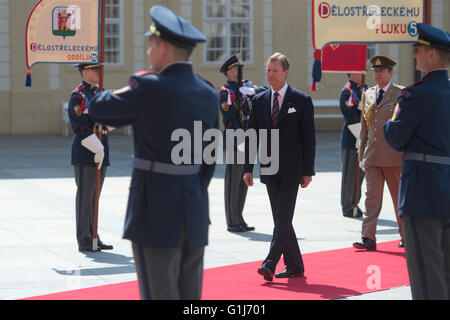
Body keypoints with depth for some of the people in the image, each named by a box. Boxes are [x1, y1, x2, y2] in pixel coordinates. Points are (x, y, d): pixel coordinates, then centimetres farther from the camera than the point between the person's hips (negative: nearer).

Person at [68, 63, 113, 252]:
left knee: (94, 196, 11)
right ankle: (84, 242, 1)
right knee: (85, 196, -4)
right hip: (85, 152, -8)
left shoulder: (100, 92, 15)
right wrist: (98, 149, -18)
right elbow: (81, 128, -16)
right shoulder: (77, 96, -10)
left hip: (101, 151, 8)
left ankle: (93, 238, 16)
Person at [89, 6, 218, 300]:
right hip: (195, 209, 7)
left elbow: (99, 109, -1)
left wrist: (132, 86, 15)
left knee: (159, 293, -3)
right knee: (190, 295, 11)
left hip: (155, 209, -7)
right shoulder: (208, 94, 7)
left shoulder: (150, 88, -14)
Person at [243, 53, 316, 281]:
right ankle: (294, 266, 16)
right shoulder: (259, 101, 9)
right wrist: (248, 168, 2)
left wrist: (308, 172, -6)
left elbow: (309, 138, -3)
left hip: (291, 170, -5)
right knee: (280, 219, 8)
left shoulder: (301, 101, -2)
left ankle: (270, 265, -17)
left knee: (283, 218, -12)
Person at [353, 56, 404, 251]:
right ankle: (368, 239, -2)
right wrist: (361, 155, 14)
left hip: (394, 156, -4)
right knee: (372, 198, 0)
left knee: (400, 198, 5)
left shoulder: (402, 94, -2)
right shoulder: (368, 95, 13)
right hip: (372, 156, 4)